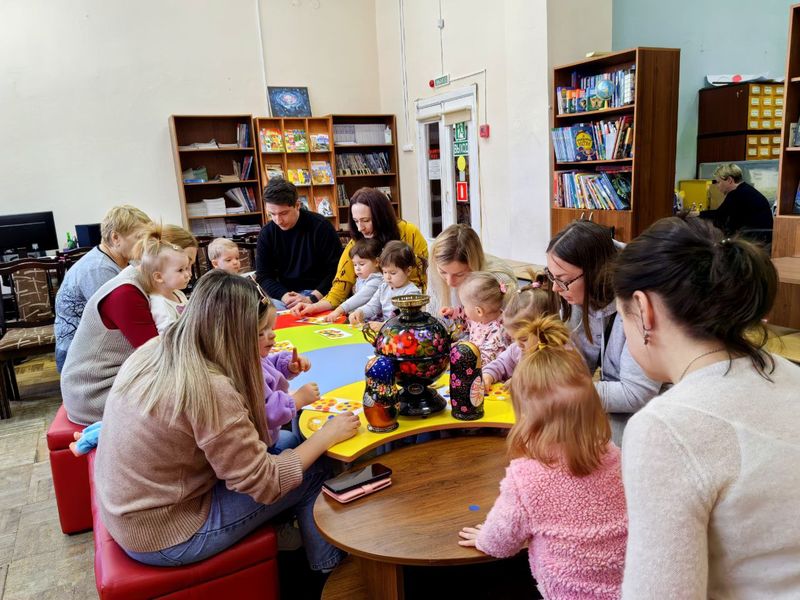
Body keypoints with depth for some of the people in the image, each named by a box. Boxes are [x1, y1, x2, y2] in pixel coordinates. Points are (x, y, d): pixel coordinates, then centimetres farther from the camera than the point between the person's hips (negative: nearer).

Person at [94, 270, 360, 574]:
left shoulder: (152, 350, -6)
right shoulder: (211, 390, -30)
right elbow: (264, 483, -21)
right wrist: (327, 435, -11)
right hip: (162, 538, -8)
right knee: (312, 475, 1)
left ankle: (296, 555, 32)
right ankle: (329, 570, 27)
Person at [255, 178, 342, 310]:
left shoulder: (321, 226, -8)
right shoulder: (266, 234, 3)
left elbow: (337, 269, -8)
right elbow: (263, 276, 5)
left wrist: (312, 298, -18)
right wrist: (284, 296, -14)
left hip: (318, 293, -3)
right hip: (284, 294, 4)